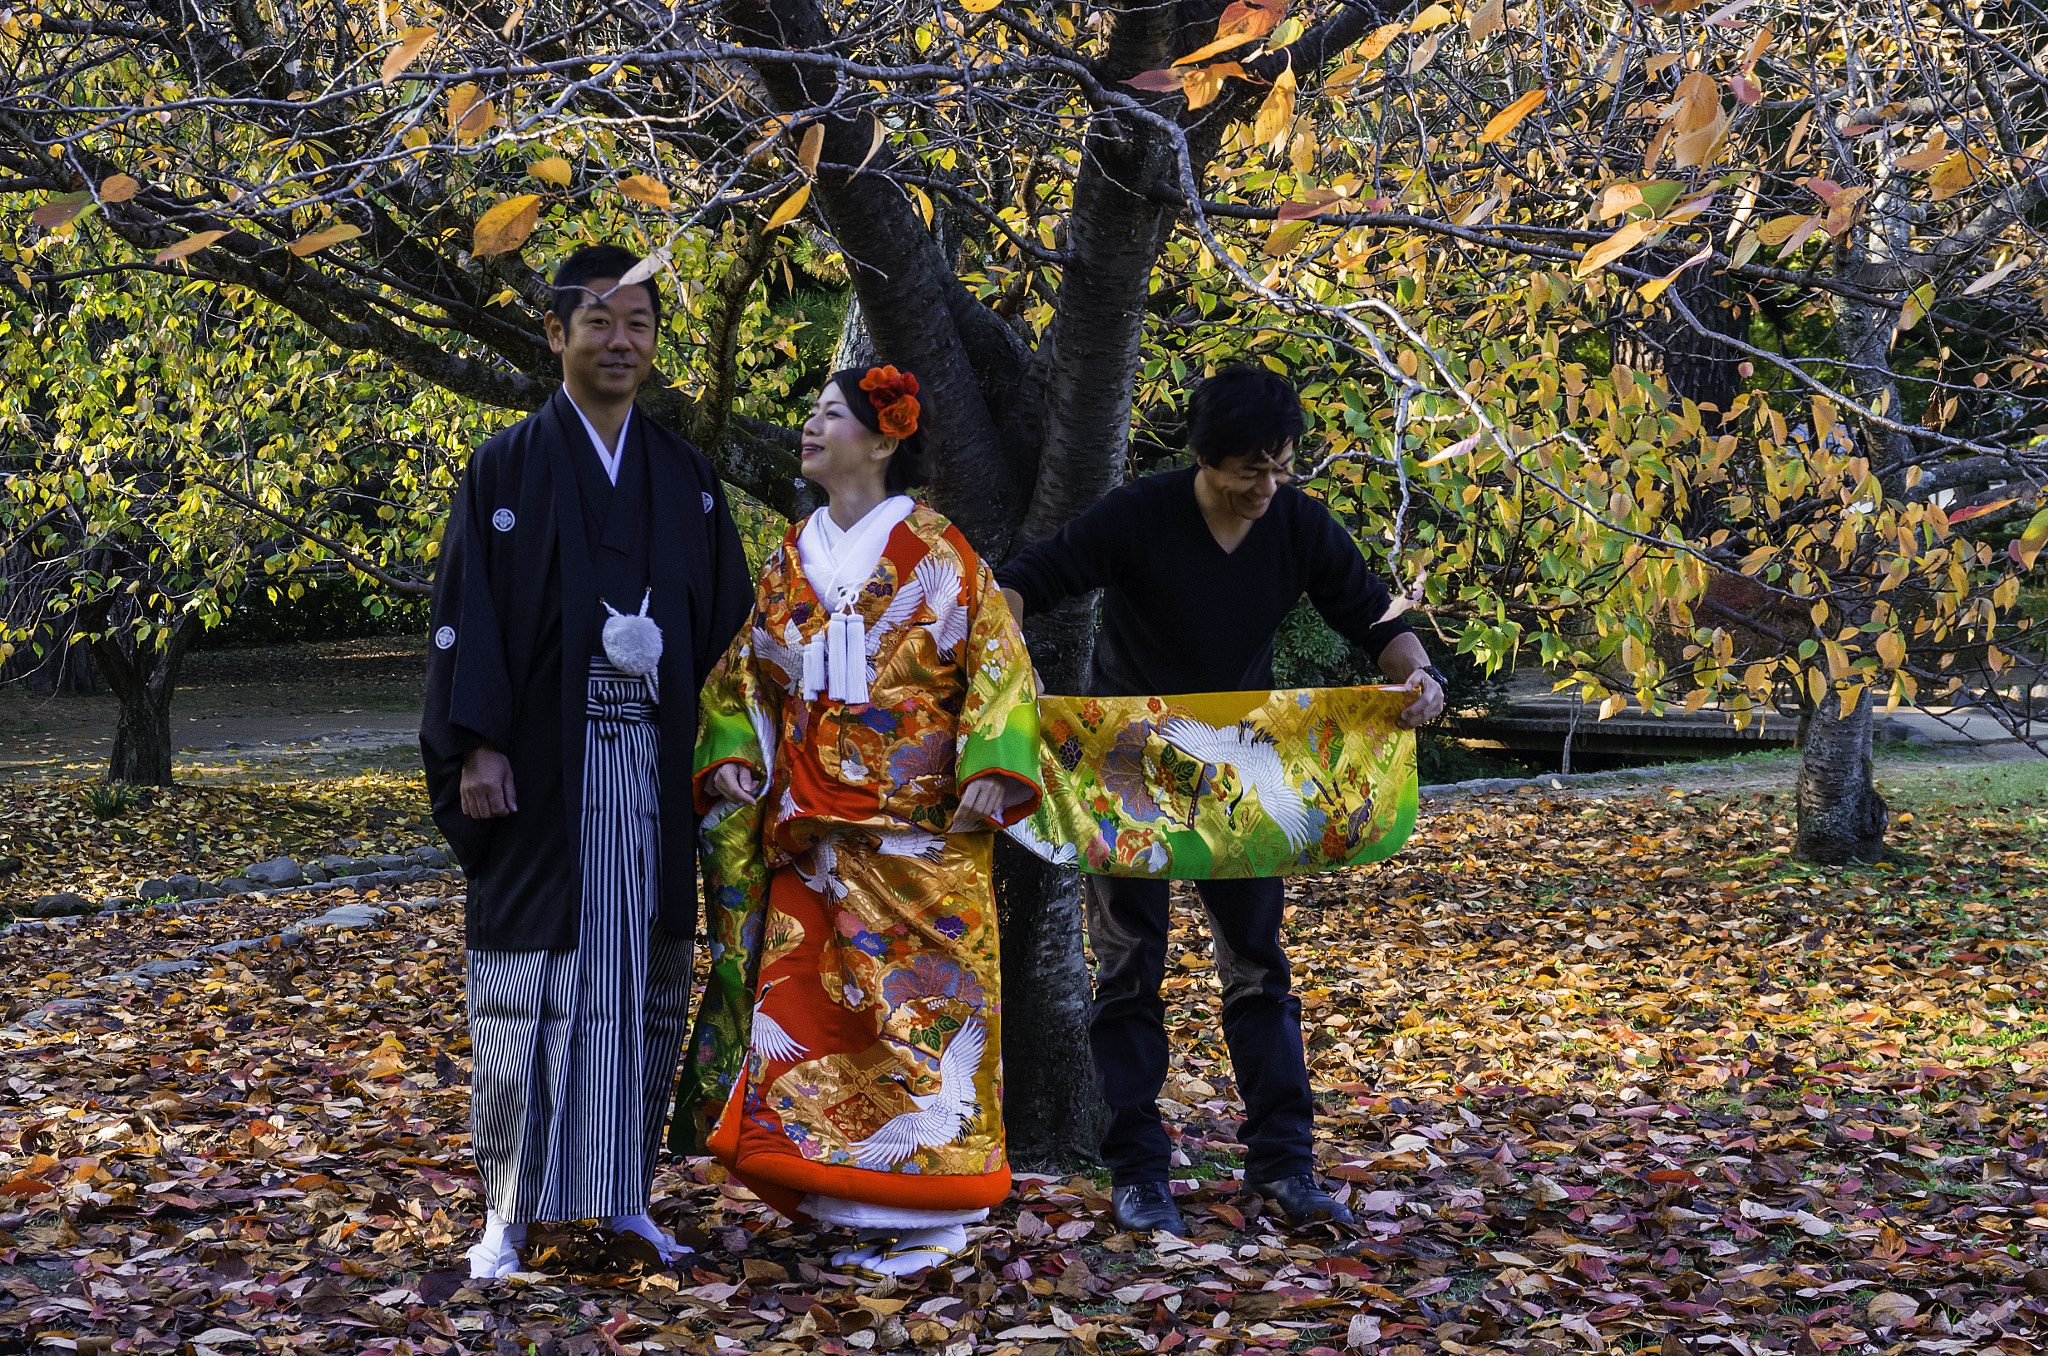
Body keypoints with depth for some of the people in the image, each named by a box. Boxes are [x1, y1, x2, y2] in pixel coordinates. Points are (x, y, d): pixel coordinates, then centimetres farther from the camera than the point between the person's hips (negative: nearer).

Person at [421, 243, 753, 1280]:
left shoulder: (685, 478, 11)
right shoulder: (506, 468, 1)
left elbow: (727, 617, 13)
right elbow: (467, 612, -3)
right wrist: (477, 746, -12)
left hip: (650, 764, 3)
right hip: (540, 768, -3)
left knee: (637, 979, 6)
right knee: (530, 987, -1)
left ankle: (622, 1195, 15)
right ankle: (514, 1212, 7)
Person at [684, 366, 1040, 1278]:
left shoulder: (935, 554, -3)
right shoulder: (791, 559, 13)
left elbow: (999, 661, -5)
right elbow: (745, 671, 20)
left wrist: (989, 769, -16)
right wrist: (730, 755, 4)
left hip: (918, 827, -6)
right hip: (811, 830, 6)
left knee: (916, 998, -5)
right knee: (808, 999, 2)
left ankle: (928, 1215, 2)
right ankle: (859, 1204, 11)